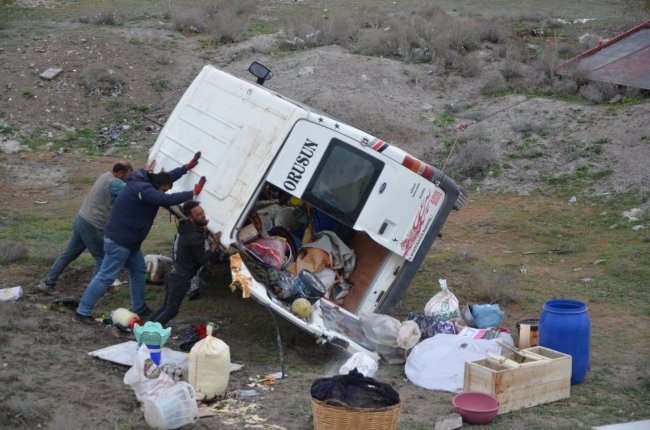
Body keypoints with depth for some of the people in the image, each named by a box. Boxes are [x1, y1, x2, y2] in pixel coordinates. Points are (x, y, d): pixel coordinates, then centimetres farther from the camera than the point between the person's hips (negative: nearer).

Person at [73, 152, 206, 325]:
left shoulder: (144, 183, 9)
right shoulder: (142, 189, -23)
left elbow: (168, 176, 23)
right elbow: (167, 200, -30)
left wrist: (188, 167, 23)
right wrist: (193, 193, -23)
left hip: (129, 241, 11)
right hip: (119, 241, -11)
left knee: (138, 271, 20)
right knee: (105, 277, -8)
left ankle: (139, 309, 31)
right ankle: (82, 312, -3)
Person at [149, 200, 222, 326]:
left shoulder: (186, 228, 3)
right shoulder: (195, 237, -24)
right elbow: (203, 260, -19)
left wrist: (202, 228, 11)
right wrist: (215, 244, -22)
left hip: (174, 273, 9)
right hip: (181, 278, -9)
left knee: (165, 306, 20)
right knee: (171, 311, 1)